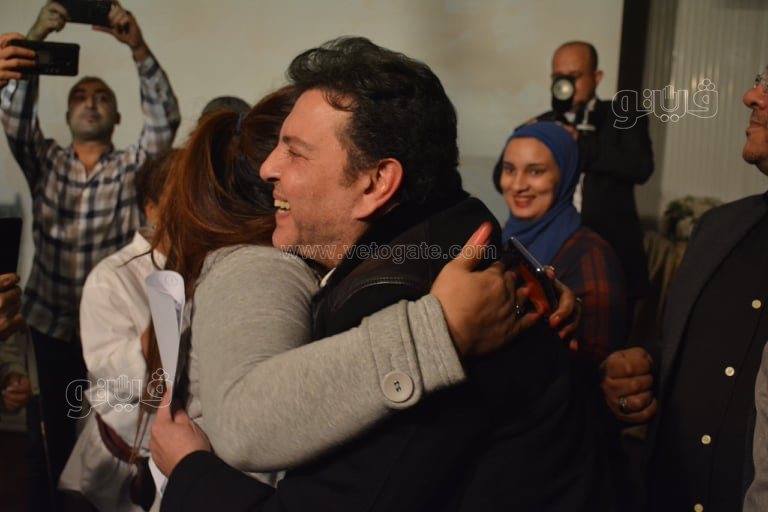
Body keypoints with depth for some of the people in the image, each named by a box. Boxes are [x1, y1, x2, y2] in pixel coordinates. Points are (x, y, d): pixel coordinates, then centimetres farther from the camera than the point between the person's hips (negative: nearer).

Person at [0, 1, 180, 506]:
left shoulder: (133, 167, -1)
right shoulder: (45, 162, 4)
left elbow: (165, 120, -17)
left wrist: (138, 47, -29)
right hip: (52, 322, 2)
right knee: (55, 426, 13)